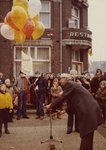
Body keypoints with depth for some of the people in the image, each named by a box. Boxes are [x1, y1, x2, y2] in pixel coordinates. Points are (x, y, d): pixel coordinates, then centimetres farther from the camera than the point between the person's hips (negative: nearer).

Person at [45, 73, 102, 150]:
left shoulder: (69, 83, -7)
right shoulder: (72, 84, 22)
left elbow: (62, 97, -11)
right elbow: (73, 101, 25)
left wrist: (50, 105, 1)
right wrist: (65, 111, 22)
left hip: (88, 111, -10)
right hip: (88, 110, 10)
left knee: (86, 137, -3)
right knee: (85, 136, 20)